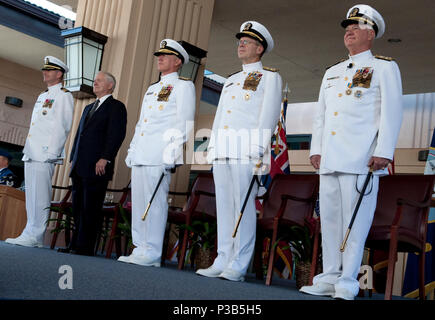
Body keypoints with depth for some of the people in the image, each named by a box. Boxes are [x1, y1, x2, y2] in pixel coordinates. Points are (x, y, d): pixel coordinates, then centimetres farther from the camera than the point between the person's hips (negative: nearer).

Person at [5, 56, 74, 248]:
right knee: (32, 195, 8)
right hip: (31, 153, 9)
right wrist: (27, 148, 19)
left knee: (40, 196, -10)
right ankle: (31, 235, 12)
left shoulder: (63, 95, -3)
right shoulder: (42, 96, 25)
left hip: (45, 154, -9)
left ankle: (34, 237, -8)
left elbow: (62, 126, -11)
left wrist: (51, 151, -17)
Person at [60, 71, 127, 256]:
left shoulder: (116, 107, -1)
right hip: (79, 167, 8)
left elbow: (116, 135, -11)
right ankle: (75, 245, 15)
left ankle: (86, 247, -3)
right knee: (78, 208, 9)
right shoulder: (89, 108, 25)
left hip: (97, 167, -8)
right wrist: (73, 158, 16)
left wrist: (105, 158, -19)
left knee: (91, 209, -6)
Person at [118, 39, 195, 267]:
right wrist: (132, 151, 20)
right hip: (140, 155, 8)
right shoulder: (151, 89, 26)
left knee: (155, 202, -9)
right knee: (138, 202, 7)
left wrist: (172, 151, -16)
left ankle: (152, 253, -5)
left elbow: (185, 122, -7)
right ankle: (140, 250, 13)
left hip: (159, 155, -8)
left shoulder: (183, 86, 2)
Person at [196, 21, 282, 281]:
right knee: (224, 205, 5)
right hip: (222, 149, 7)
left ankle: (239, 266, -5)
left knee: (244, 206, -8)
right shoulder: (231, 80, 26)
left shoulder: (270, 77, 5)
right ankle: (223, 262, 10)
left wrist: (259, 149, -16)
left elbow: (268, 115, -6)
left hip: (246, 149, -7)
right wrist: (212, 146, 15)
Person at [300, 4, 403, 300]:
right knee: (329, 218, 6)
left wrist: (384, 152, -14)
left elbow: (391, 112, -4)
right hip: (330, 159, 6)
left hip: (362, 159, -6)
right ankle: (329, 279, 14)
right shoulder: (332, 73, 23)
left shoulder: (385, 68, 5)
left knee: (355, 220, -5)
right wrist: (316, 149, 12)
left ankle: (347, 283, 1)